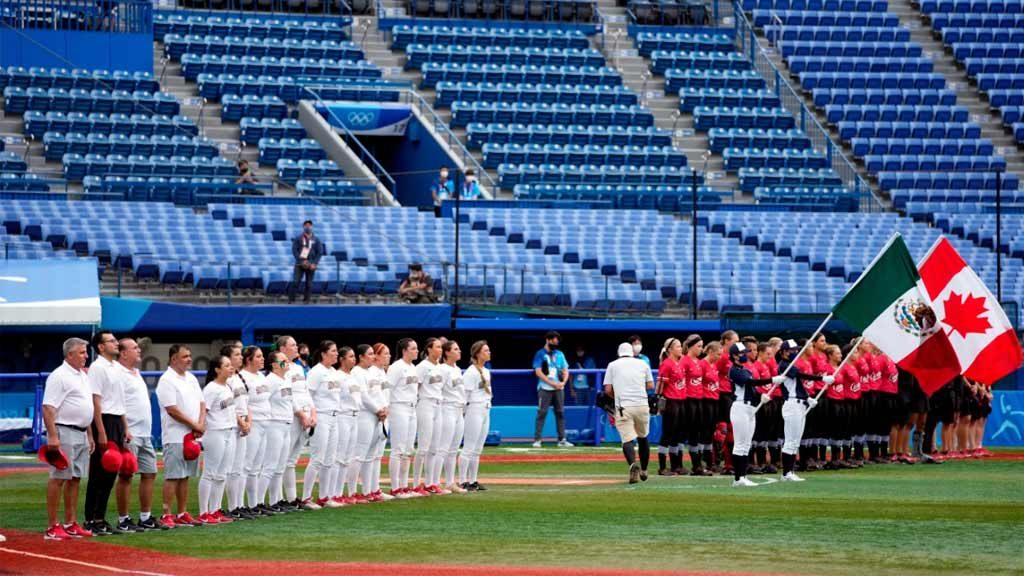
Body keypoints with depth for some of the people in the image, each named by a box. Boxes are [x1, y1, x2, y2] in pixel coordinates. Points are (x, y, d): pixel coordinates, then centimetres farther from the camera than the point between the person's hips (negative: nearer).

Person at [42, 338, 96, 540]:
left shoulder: (83, 375, 17)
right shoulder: (59, 376, -11)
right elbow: (48, 408, -18)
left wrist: (89, 435, 21)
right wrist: (52, 436, -24)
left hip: (81, 434, 9)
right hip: (64, 432, -9)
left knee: (75, 478, 9)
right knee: (58, 478, -8)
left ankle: (70, 524, 14)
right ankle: (52, 527, -8)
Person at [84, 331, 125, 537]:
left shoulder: (115, 368, 16)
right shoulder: (98, 368, -11)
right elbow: (96, 402, -16)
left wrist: (125, 429, 17)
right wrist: (101, 433, -20)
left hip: (117, 422, 9)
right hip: (104, 421, -9)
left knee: (111, 473, 9)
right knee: (99, 474, -6)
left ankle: (100, 518, 15)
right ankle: (90, 520, -3)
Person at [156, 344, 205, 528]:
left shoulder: (191, 379, 16)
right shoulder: (167, 380, -10)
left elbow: (201, 404, 15)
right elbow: (172, 410, -16)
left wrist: (201, 425, -3)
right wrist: (195, 425, -12)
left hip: (192, 436, 8)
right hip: (175, 436, -8)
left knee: (185, 477, 10)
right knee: (172, 477, -8)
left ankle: (182, 514, 13)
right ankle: (166, 514, -8)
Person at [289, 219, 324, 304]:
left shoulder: (316, 240, 7)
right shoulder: (298, 239, 5)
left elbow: (320, 252, 5)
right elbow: (294, 250, -1)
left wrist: (314, 264, -8)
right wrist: (302, 261, -11)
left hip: (311, 265, 1)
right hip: (300, 264, -1)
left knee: (309, 284, 0)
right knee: (295, 282, -11)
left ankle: (306, 301, 7)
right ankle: (291, 300, -6)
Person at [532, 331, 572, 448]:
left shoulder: (560, 354, 14)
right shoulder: (540, 354, -1)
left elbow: (565, 370, 14)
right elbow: (538, 372, -9)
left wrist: (563, 382, -6)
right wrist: (552, 383, -16)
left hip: (559, 388, 5)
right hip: (545, 388, -5)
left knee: (560, 413, 4)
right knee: (542, 413, -7)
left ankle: (562, 440, 6)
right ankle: (537, 440, -6)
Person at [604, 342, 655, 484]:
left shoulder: (613, 365, 9)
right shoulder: (642, 364, 13)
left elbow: (608, 390, 4)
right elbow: (650, 385, 12)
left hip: (623, 407, -2)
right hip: (642, 405, 2)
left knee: (627, 439, -8)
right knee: (643, 437, 21)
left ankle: (633, 464, -35)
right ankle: (644, 470, 28)